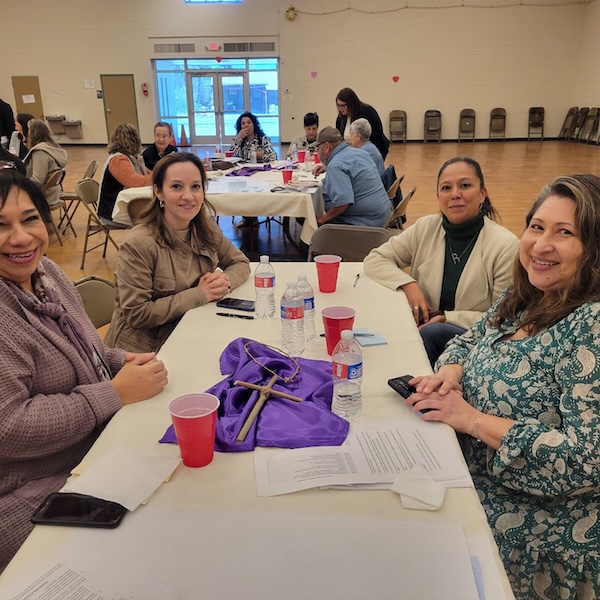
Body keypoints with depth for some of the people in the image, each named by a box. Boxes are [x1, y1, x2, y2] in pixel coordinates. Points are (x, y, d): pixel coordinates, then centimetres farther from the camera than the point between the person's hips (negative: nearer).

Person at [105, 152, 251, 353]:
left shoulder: (206, 228, -1)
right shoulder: (138, 244, -19)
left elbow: (241, 263, 10)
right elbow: (136, 314, -19)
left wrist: (224, 281, -13)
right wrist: (199, 294, -20)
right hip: (145, 352, -6)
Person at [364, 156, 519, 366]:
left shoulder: (506, 246, -12)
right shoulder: (425, 228, 0)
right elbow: (374, 259, 4)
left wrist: (448, 318, -19)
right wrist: (408, 284, -14)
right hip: (423, 328, 3)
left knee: (433, 332, -33)